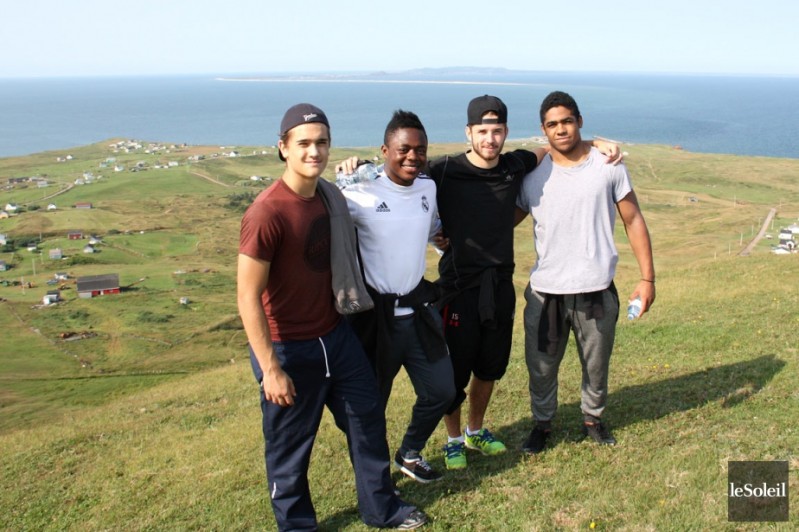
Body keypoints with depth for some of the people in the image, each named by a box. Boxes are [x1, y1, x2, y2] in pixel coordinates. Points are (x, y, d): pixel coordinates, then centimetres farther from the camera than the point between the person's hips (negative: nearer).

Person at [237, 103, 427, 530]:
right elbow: (248, 297, -21)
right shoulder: (267, 213, -22)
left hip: (336, 336, 8)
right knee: (290, 445, 10)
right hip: (289, 350, -7)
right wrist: (271, 369, -20)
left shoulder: (330, 196, 0)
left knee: (367, 418, 19)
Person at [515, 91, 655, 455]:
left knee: (596, 363, 15)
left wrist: (647, 278, -2)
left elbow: (633, 221, 2)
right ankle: (542, 423, 34)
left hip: (596, 289, 0)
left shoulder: (608, 166, -3)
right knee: (541, 365, 11)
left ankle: (593, 418, 40)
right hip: (545, 291, 1)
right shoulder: (533, 174, 0)